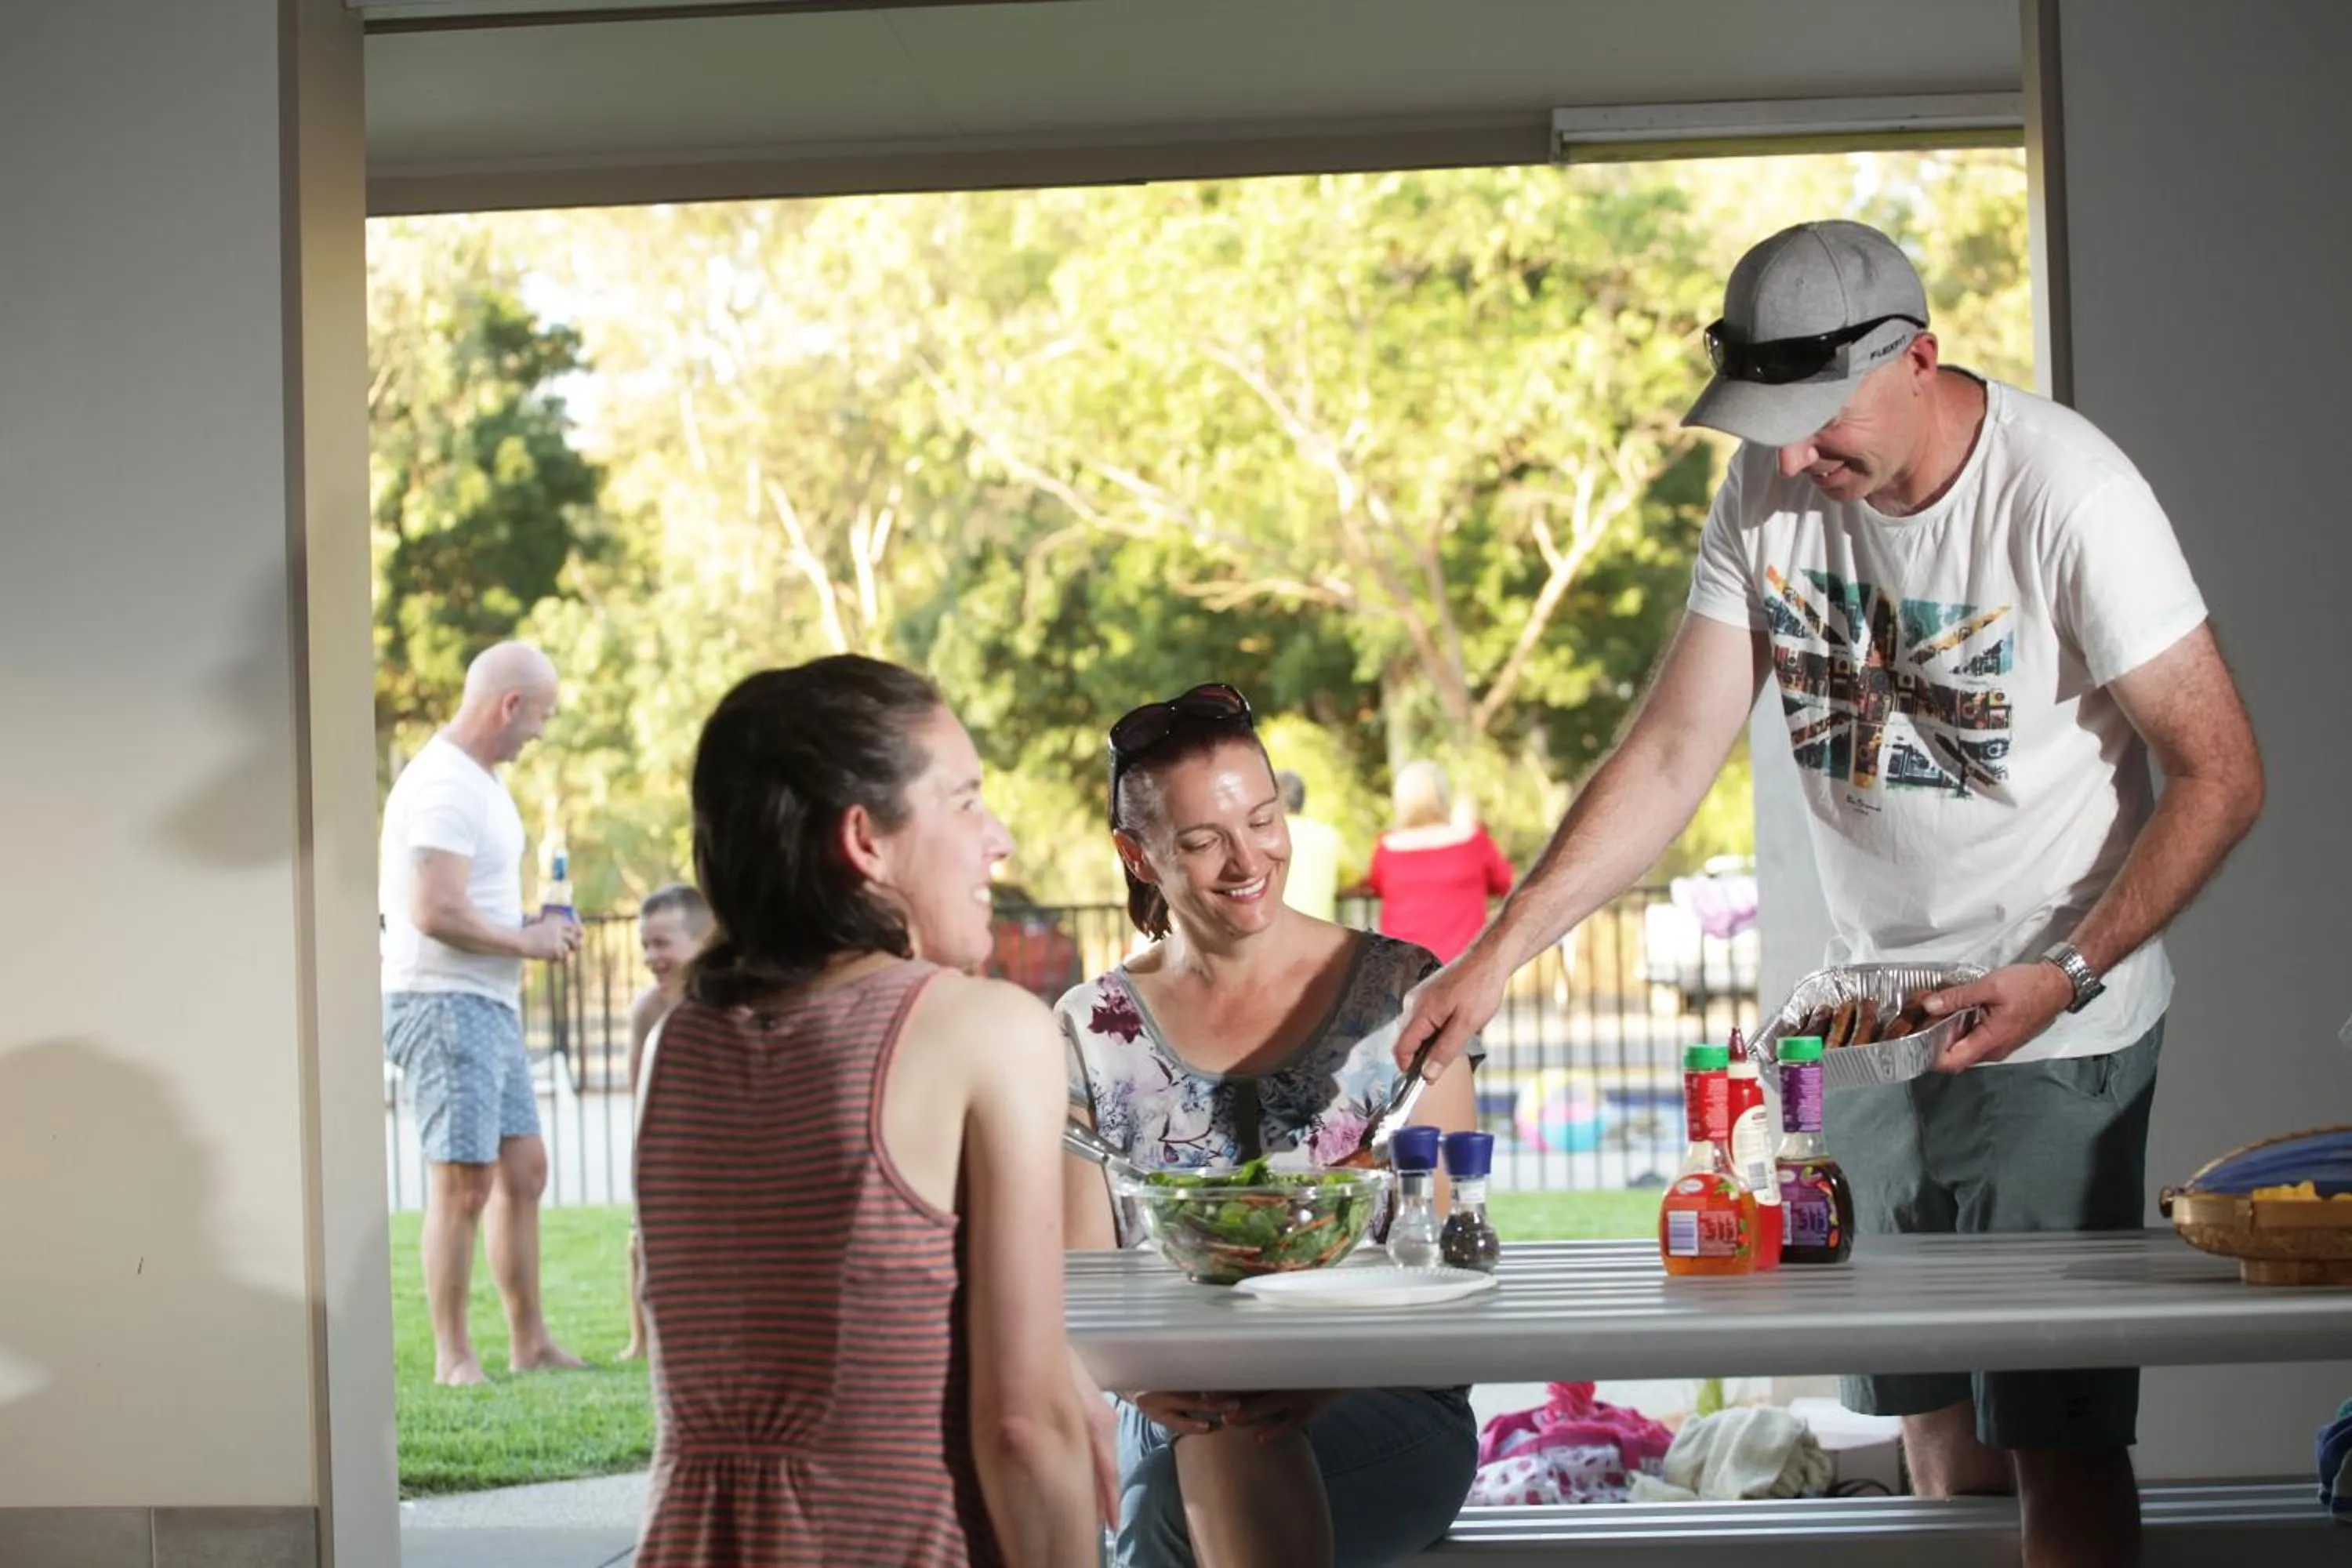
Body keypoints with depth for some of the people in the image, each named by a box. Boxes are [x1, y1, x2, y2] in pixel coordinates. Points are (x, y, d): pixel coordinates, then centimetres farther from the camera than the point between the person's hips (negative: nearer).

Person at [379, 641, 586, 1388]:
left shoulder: (479, 779, 16)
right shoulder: (446, 787, -17)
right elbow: (435, 912, -25)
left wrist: (533, 928, 10)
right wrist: (526, 941, -13)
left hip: (490, 1004, 11)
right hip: (444, 1001, -11)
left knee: (523, 1168, 13)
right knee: (462, 1183, -8)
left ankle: (530, 1342, 20)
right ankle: (453, 1358, -3)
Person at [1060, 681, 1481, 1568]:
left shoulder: (1397, 989, 4)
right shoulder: (1094, 1033, 8)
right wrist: (1137, 1377, -19)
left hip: (1384, 1404, -2)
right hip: (1171, 1418, 2)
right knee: (1211, 1451, -35)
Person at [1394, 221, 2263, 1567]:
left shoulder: (2063, 491, -18)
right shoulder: (1770, 490, -1)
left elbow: (2220, 774, -14)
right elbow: (1673, 754, 0)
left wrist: (2069, 976, -22)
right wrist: (1498, 954, -8)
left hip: (2054, 1034, -5)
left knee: (2056, 1437, -5)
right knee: (1934, 1421, 10)